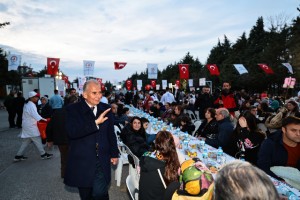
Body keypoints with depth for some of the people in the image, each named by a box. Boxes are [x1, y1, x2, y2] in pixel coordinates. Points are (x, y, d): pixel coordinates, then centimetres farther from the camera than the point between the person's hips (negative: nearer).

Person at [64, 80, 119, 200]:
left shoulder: (105, 109, 3)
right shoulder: (73, 109, -8)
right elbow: (72, 132, -23)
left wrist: (114, 153, 12)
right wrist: (95, 122, -29)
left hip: (102, 161, 1)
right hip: (82, 161, -1)